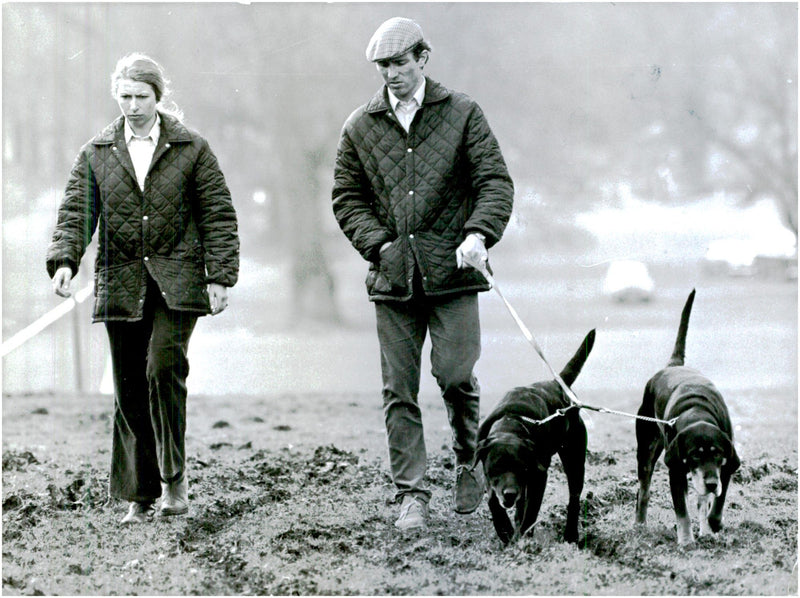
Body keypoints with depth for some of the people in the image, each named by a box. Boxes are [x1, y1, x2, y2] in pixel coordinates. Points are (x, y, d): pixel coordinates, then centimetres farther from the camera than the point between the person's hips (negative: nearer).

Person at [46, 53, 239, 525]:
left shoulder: (192, 149, 5)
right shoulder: (97, 154, 11)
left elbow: (218, 215, 5)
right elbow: (76, 212, 6)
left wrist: (220, 276, -2)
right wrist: (64, 260, -12)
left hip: (176, 283, -3)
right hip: (121, 285, 3)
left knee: (163, 369, -19)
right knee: (130, 389, 3)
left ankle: (175, 478, -5)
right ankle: (141, 495, 11)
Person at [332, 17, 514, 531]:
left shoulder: (462, 113, 4)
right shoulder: (361, 127, 10)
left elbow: (495, 181, 1)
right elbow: (347, 198, 14)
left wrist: (478, 233, -15)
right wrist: (377, 243, -2)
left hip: (451, 274, -2)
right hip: (393, 278, 2)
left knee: (455, 374, -9)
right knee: (400, 391, 0)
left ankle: (470, 464, 18)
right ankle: (412, 495, 4)